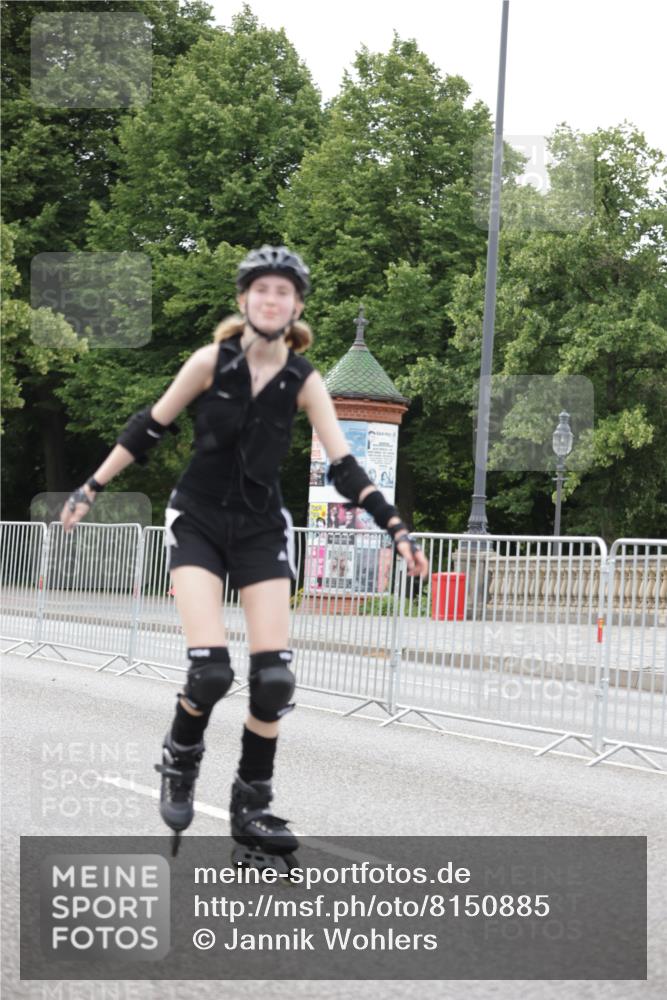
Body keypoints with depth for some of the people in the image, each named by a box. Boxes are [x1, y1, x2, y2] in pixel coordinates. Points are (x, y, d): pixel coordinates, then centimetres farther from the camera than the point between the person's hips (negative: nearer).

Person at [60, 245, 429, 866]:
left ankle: (252, 808, 12)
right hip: (197, 521, -2)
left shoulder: (304, 381, -6)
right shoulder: (212, 361, -11)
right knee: (211, 671, -17)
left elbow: (344, 468, -5)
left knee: (273, 678, -6)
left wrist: (395, 529, -13)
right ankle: (179, 760, 15)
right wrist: (92, 488, 2)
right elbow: (150, 427, -1)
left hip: (262, 529, 2)